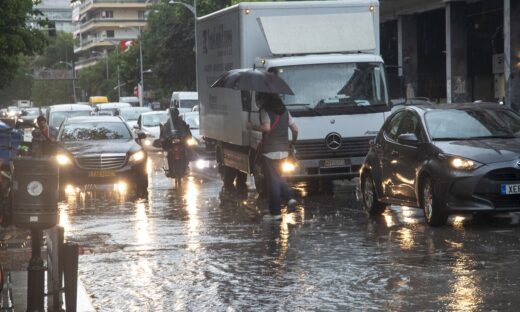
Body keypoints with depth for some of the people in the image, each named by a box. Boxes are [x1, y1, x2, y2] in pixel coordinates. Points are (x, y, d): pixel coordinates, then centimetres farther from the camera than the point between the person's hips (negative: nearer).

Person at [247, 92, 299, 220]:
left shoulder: (265, 111, -9)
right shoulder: (284, 111, 13)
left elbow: (266, 128, -23)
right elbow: (295, 128, 13)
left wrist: (253, 127, -9)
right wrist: (293, 143, 26)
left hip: (270, 152, -7)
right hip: (284, 151, 7)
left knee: (273, 181, -2)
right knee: (278, 176, 24)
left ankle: (275, 212, -1)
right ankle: (289, 197, 3)